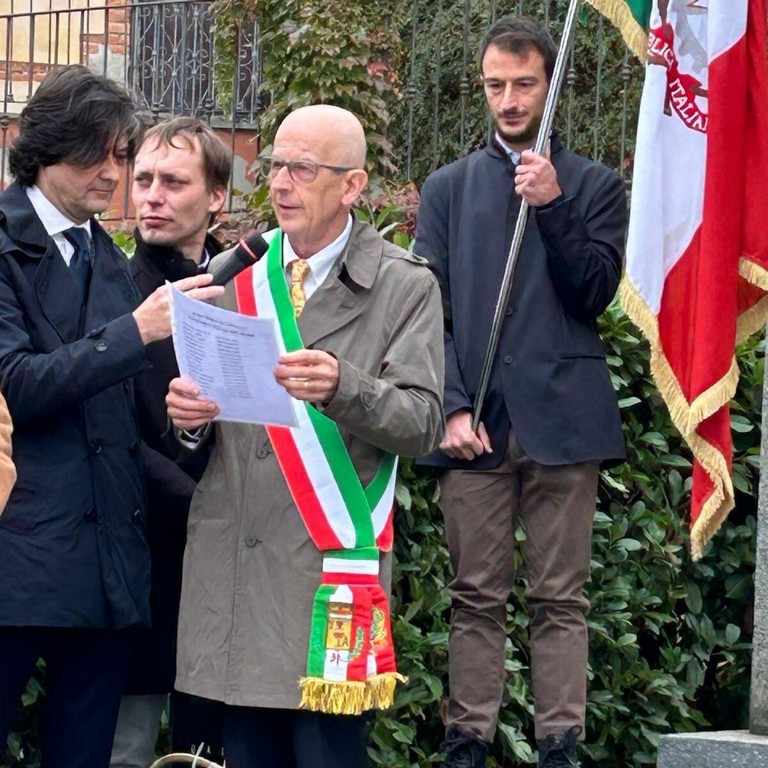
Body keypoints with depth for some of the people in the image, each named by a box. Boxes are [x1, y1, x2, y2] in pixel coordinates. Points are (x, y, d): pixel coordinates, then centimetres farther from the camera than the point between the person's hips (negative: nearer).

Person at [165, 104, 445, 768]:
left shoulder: (405, 287, 1)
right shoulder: (233, 276, 13)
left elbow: (423, 425, -7)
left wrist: (342, 387, -25)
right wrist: (185, 411, -5)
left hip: (332, 563, -4)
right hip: (232, 562, 4)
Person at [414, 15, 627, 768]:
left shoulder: (594, 185, 10)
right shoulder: (448, 188, 14)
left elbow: (595, 293, 0)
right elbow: (429, 309, 8)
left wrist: (552, 206, -11)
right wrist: (451, 407, -4)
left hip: (561, 419, -1)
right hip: (476, 421, 1)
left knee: (560, 599, 0)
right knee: (475, 598, 1)